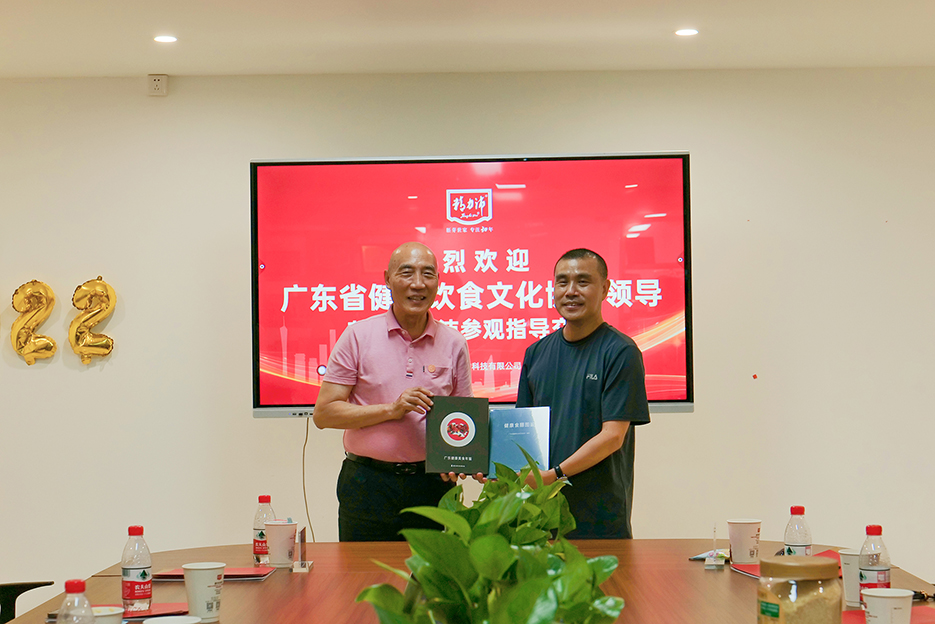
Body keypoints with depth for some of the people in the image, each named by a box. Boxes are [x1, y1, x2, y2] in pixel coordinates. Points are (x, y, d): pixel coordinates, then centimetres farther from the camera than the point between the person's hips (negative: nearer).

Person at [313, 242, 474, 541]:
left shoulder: (454, 344, 6)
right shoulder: (358, 336, 0)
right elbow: (323, 414, -4)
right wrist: (391, 409, -14)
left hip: (432, 485, 2)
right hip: (368, 485, -2)